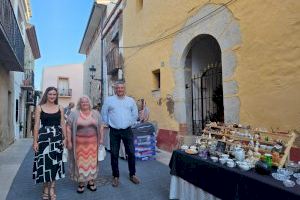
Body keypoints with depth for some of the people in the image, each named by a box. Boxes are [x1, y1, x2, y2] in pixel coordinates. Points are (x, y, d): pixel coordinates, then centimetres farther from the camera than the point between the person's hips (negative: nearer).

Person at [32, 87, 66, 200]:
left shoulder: (60, 108, 6)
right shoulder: (39, 107, 1)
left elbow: (62, 124, 7)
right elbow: (36, 125, -2)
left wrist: (65, 138, 2)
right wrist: (35, 141, -7)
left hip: (57, 137, 2)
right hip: (44, 137, -1)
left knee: (55, 162, 6)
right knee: (45, 162, 5)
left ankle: (51, 187, 20)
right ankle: (46, 187, 24)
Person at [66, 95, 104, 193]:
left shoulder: (96, 113, 5)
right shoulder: (74, 114, -2)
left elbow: (100, 127, 9)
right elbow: (68, 128, -3)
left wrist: (101, 138, 5)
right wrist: (69, 141, -6)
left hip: (92, 142, 2)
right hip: (79, 143, -2)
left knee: (92, 161, 9)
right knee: (80, 162, 6)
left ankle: (91, 181, 24)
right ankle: (81, 182, 22)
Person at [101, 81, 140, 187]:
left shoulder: (131, 100, 4)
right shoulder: (109, 100, 0)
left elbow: (135, 114, 12)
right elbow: (104, 113, 7)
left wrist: (130, 123, 9)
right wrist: (108, 124, 7)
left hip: (127, 130, 1)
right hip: (114, 131, -1)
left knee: (131, 153, 7)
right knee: (114, 154, 7)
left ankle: (132, 174, 26)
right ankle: (115, 176, 25)